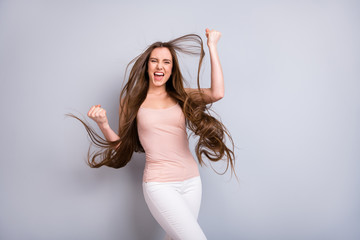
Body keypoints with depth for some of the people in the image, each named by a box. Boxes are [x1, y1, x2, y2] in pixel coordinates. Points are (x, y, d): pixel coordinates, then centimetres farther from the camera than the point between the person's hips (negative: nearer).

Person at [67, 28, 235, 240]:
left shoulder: (181, 96, 6)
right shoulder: (132, 101, 3)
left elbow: (217, 93, -13)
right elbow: (121, 146, 5)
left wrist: (212, 47, -8)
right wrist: (103, 125, -13)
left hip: (191, 180, 4)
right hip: (160, 184, -3)